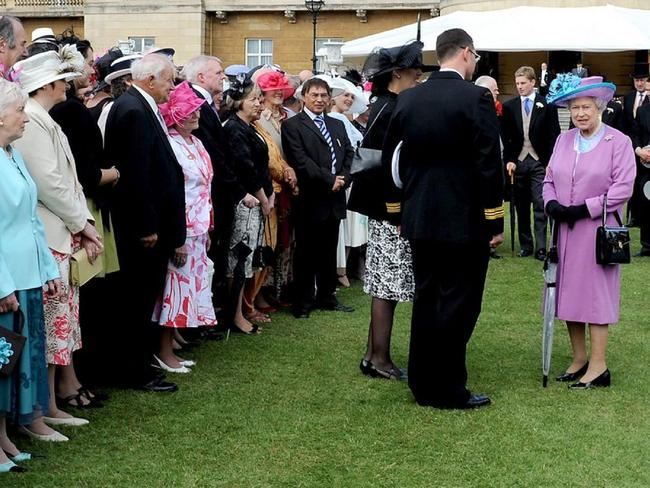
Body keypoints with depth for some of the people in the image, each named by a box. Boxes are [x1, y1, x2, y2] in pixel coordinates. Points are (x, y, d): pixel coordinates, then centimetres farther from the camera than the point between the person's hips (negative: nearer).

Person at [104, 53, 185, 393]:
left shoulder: (138, 106, 12)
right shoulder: (134, 110, -19)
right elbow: (137, 174, -22)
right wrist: (147, 226, -19)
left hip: (147, 220, 10)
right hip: (141, 223, -10)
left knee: (143, 295, 16)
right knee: (140, 297, 0)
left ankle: (137, 363, 25)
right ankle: (136, 371, 9)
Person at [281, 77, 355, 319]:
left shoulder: (337, 125, 18)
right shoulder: (292, 126, -3)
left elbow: (349, 154, 13)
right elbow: (301, 160, -13)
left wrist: (343, 179, -5)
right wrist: (329, 180, -14)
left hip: (335, 198, 6)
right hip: (310, 199, -6)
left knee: (329, 251, 12)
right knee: (306, 252, 1)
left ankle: (327, 297, 22)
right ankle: (303, 302, 8)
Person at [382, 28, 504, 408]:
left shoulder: (408, 100, 5)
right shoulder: (477, 98, -13)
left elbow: (393, 159, 10)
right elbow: (489, 165, -15)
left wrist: (402, 211, 18)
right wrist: (495, 221, -8)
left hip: (420, 220, 6)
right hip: (466, 221, -6)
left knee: (426, 301, 14)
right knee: (458, 305, 1)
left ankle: (423, 384, 21)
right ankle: (448, 391, 6)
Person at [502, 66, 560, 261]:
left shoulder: (546, 105, 1)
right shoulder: (509, 106, 7)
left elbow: (553, 135, -1)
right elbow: (505, 137, 6)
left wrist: (550, 162, -7)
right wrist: (508, 160, -4)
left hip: (540, 162, -2)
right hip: (518, 162, 2)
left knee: (540, 206, -6)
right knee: (521, 207, 7)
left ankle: (541, 247, -4)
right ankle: (525, 245, 15)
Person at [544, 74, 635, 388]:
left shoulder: (618, 142, -6)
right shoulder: (564, 140, 10)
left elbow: (623, 188, -12)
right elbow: (550, 179, 13)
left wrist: (584, 209, -17)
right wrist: (551, 203, -8)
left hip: (597, 230, -5)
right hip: (565, 231, 6)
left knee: (596, 293, -2)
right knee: (569, 293, 9)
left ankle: (598, 367, 3)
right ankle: (579, 359, 20)